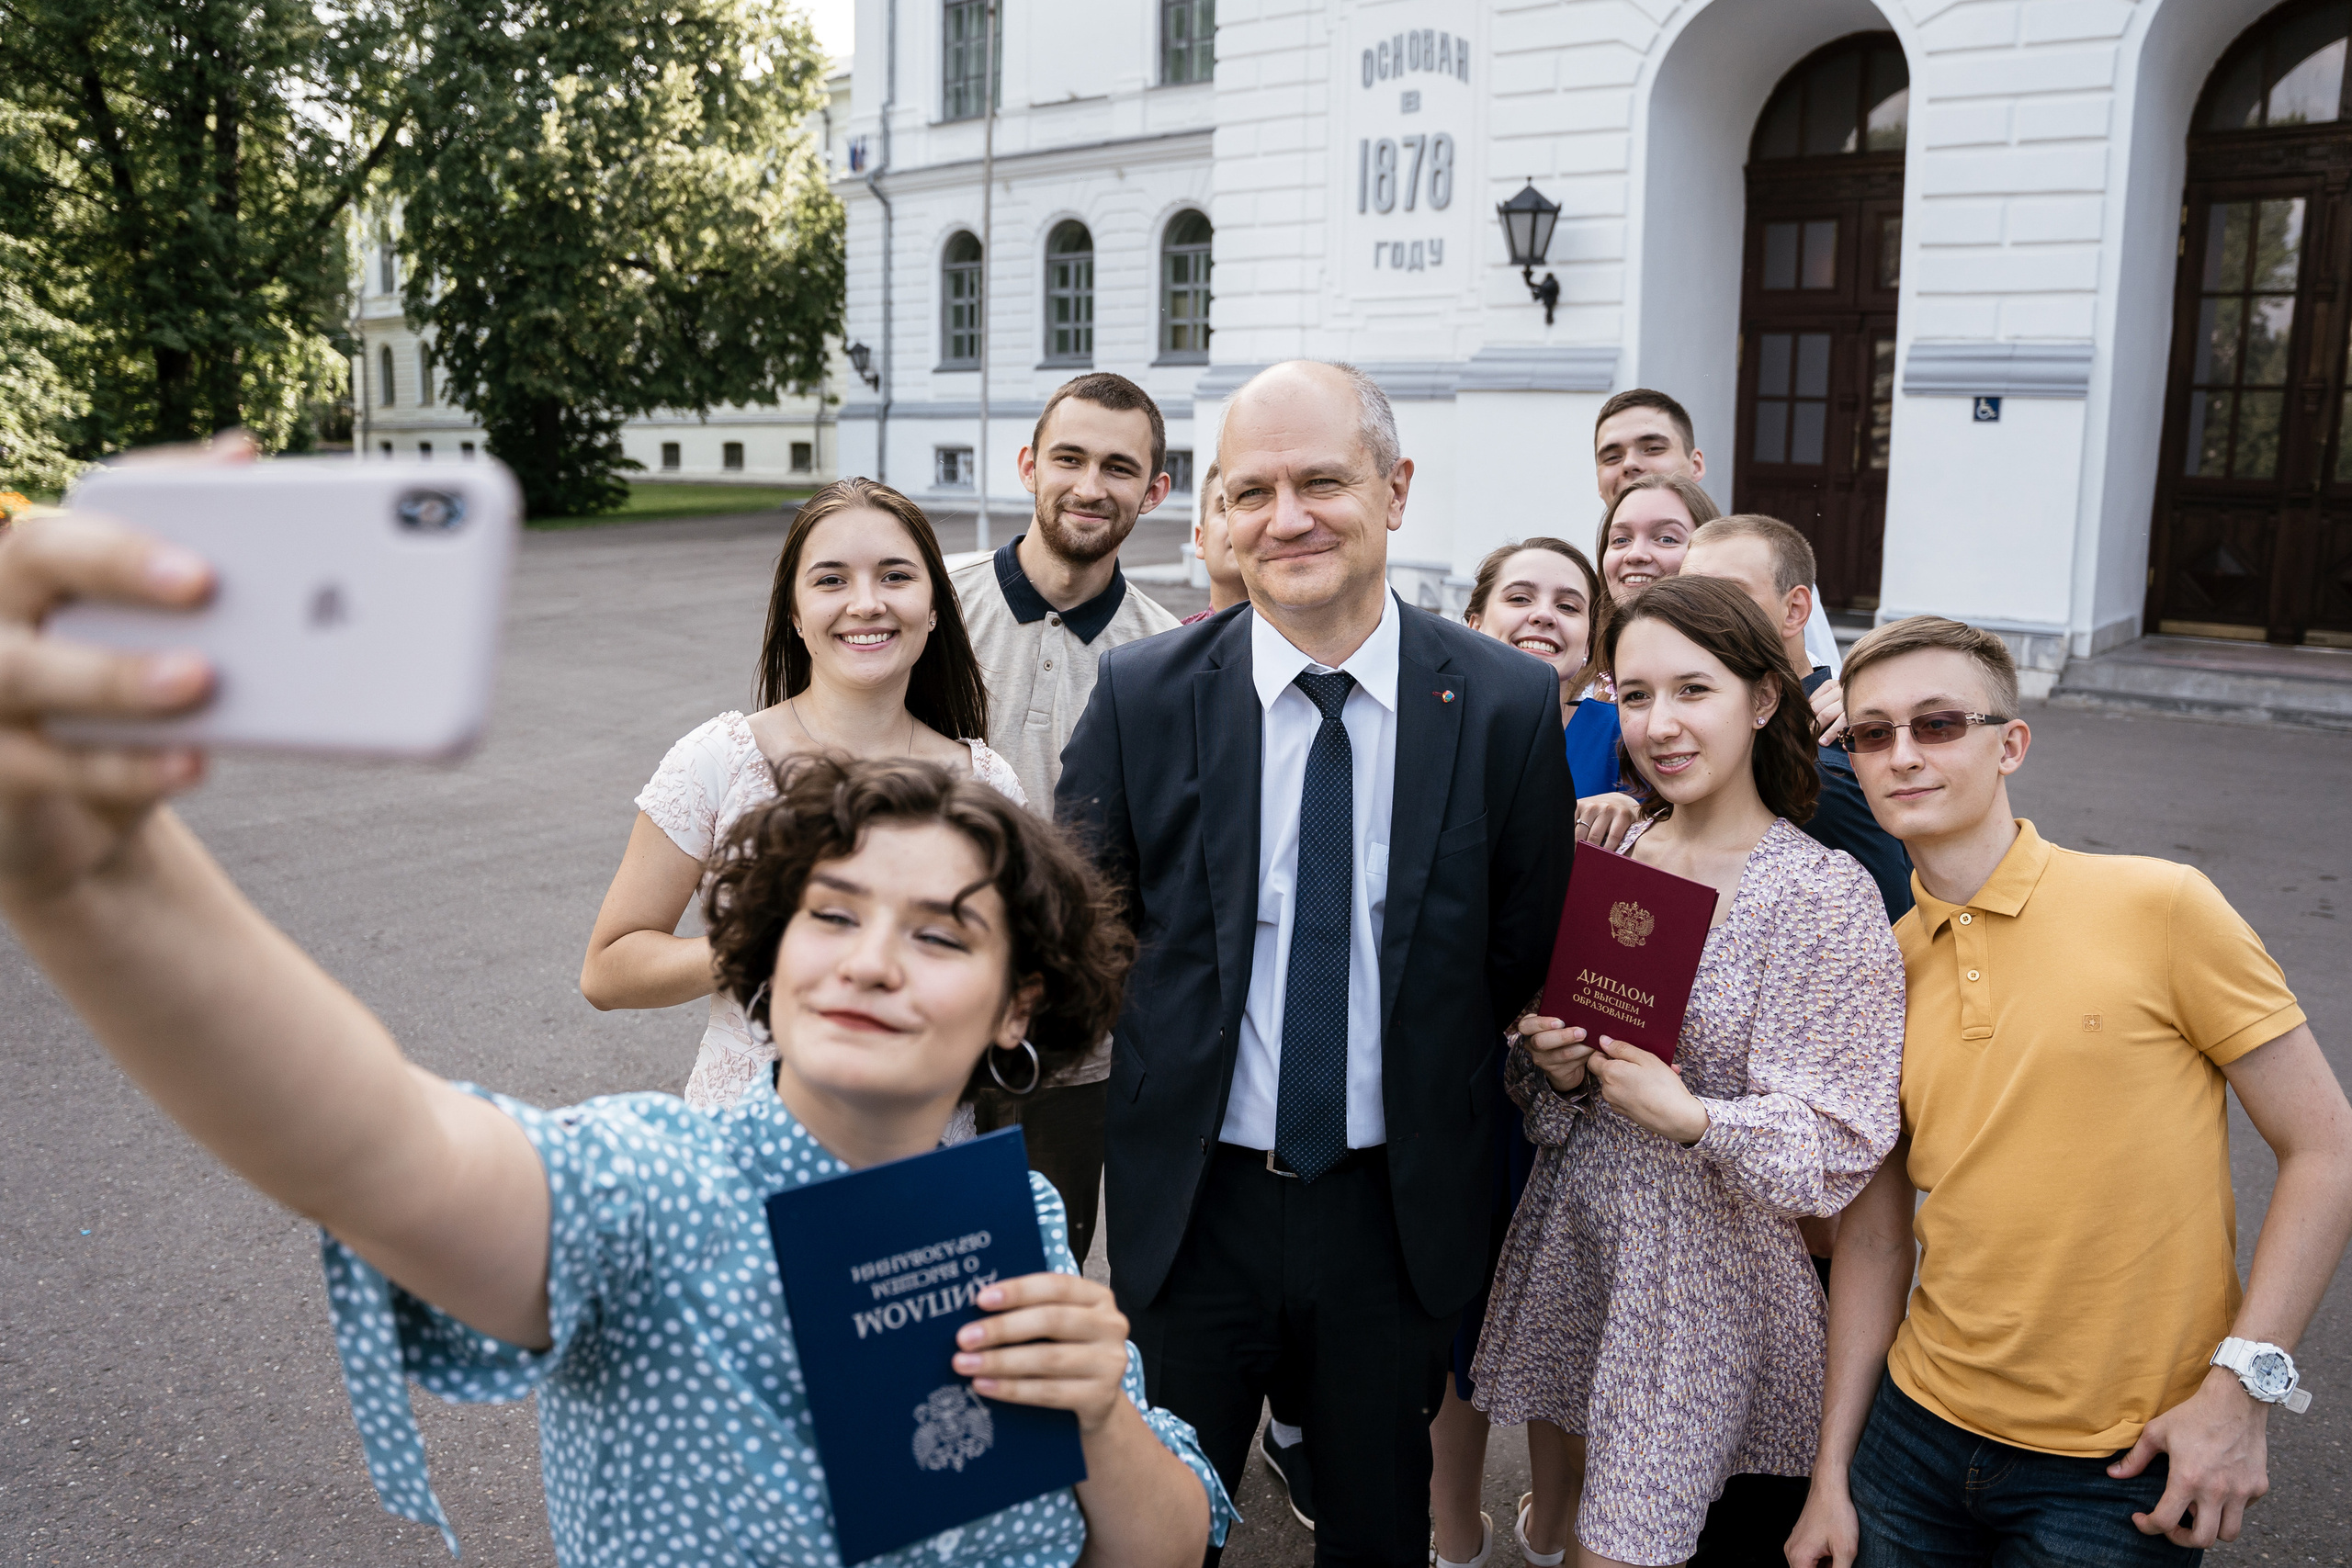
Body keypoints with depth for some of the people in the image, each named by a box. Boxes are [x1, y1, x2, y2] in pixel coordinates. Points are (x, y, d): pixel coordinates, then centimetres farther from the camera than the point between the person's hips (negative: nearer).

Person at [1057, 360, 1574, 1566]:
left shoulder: (1509, 705, -8)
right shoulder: (1142, 695, -8)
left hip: (1399, 1207, 1)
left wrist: (1438, 1112, -3)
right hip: (1190, 1198, 0)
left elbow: (1524, 952, -1)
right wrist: (1175, 1046, -4)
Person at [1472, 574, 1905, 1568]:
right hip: (1571, 1226, 5)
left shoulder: (1827, 894, -14)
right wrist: (1555, 1068, -10)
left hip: (1708, 1268, -5)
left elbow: (1842, 1148, -14)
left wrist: (1692, 1118, -26)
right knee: (1560, 1470, 20)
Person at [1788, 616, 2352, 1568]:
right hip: (1921, 1430, 4)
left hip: (2119, 1469, -3)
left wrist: (2242, 1383, -14)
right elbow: (1876, 1235, 6)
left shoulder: (2160, 907, -11)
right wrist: (1832, 1471, 5)